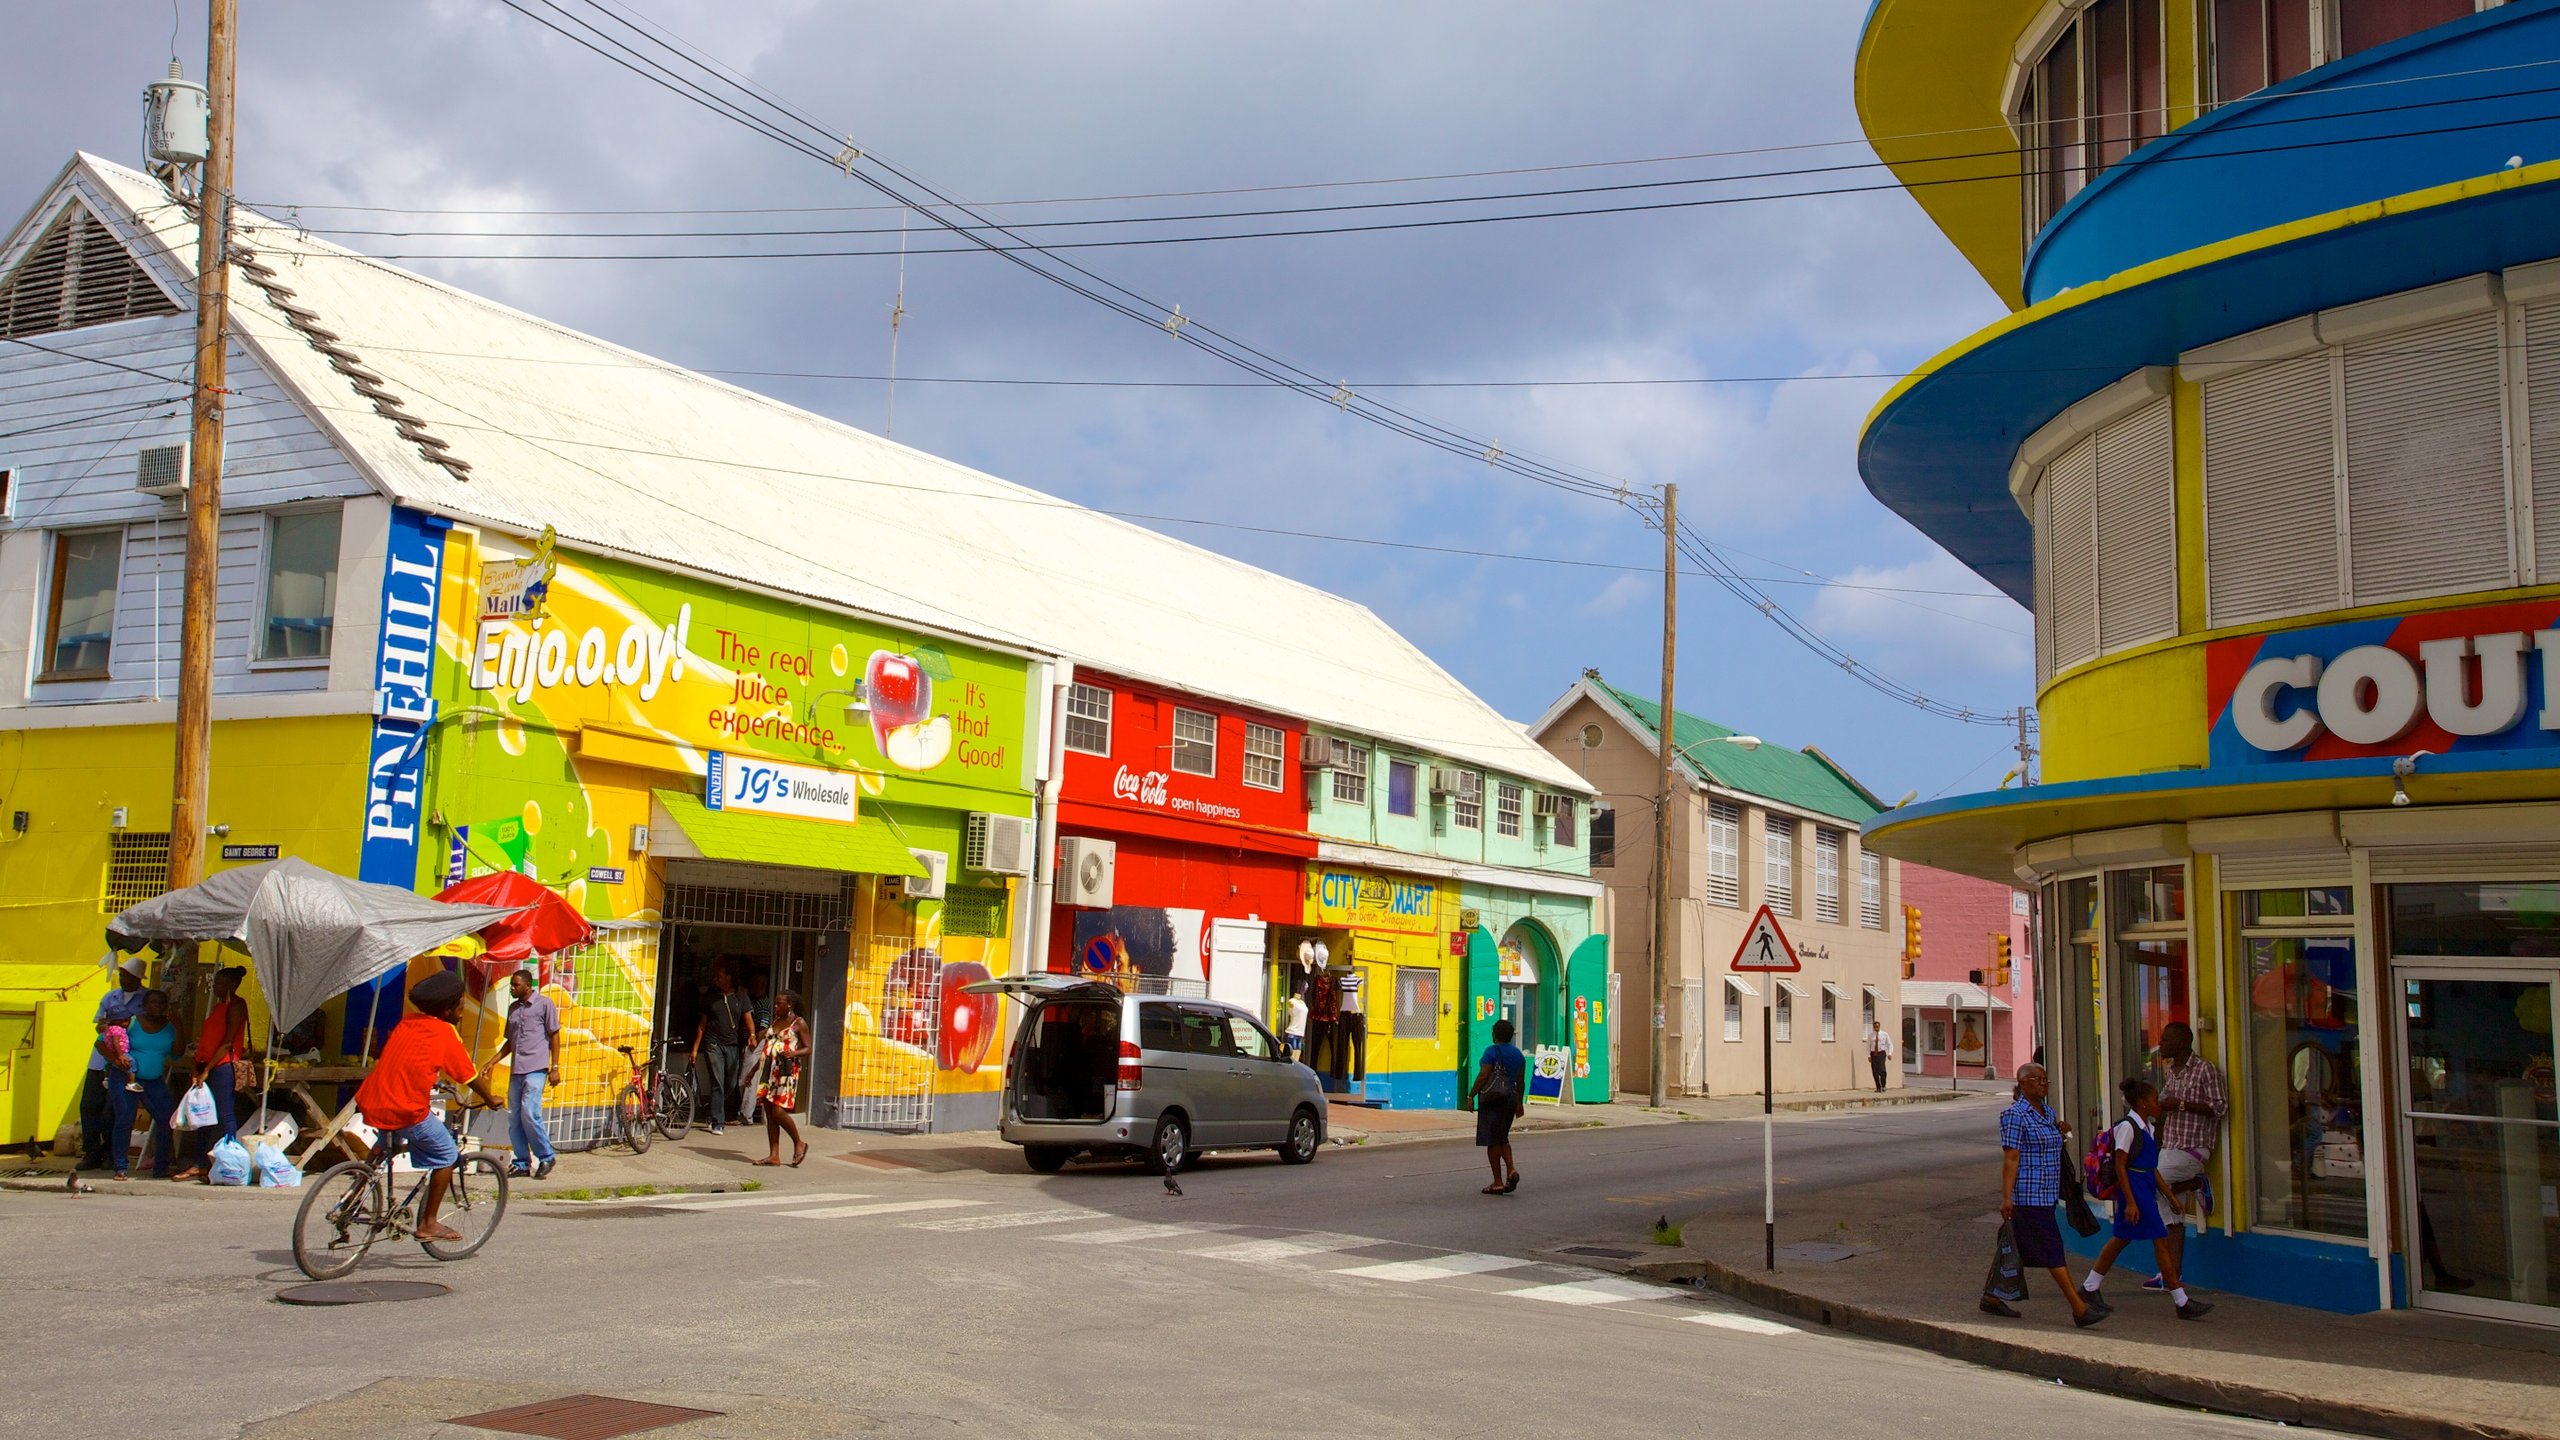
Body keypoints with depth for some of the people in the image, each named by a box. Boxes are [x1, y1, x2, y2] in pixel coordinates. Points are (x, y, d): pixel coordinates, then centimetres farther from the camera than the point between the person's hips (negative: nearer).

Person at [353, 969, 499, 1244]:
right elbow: (469, 1075, 2)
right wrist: (490, 1100, 19)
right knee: (447, 1156, 10)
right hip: (407, 1111, -7)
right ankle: (428, 1223, 10)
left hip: (371, 1105, 7)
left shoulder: (406, 1024, 13)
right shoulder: (445, 1033, -5)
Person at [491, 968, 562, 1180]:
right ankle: (523, 1163, 12)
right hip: (516, 1071, 7)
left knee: (529, 1114, -15)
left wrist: (554, 1067, -6)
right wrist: (493, 1061, 11)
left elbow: (554, 1035, -1)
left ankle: (546, 1157, -1)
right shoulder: (513, 1008, 17)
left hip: (535, 1069, -7)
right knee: (514, 1119, 4)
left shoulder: (544, 1004, -1)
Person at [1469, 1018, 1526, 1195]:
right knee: (1502, 1138, 20)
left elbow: (1483, 1076, -16)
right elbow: (1521, 1081, 11)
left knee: (1493, 1141, -1)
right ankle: (1512, 1169, -2)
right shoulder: (1518, 1054, 9)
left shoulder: (1492, 1051, -11)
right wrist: (1519, 1103, 19)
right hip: (1510, 1099, 7)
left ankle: (1498, 1182, 1)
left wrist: (1471, 1095, -8)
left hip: (1492, 1099, -7)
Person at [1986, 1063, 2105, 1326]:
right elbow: (2010, 1158, -16)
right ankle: (2079, 1309, -9)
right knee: (2052, 1251, -8)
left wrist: (2063, 1136, 5)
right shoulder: (2015, 1114, -11)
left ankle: (1992, 1298, 23)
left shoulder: (2048, 1114, 15)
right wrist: (2007, 1197, -21)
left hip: (2047, 1194, 9)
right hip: (2028, 1195, -9)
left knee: (2022, 1250, 12)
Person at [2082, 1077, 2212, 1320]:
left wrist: (2170, 1196, 19)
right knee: (2161, 1240, -8)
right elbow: (2120, 1166, -16)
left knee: (2121, 1240, 14)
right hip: (2134, 1188, -10)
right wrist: (2130, 1202, -20)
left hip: (2147, 1188, 10)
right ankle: (2182, 1303, -4)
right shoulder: (2127, 1127, -13)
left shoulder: (2148, 1127, 14)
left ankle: (2089, 1288, 22)